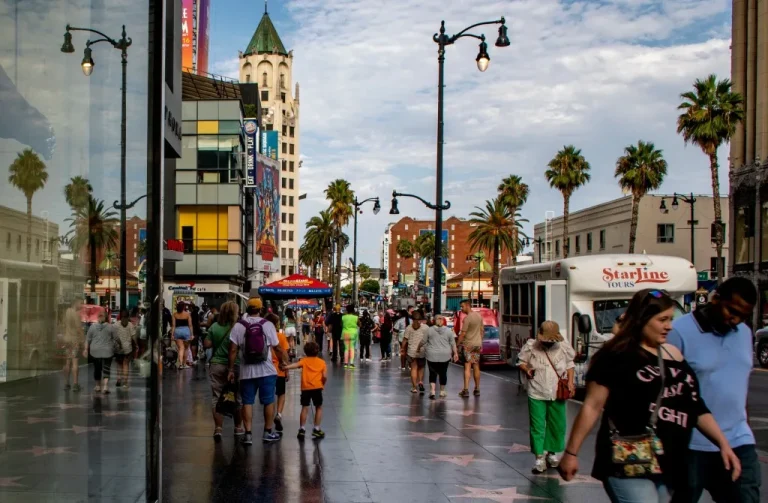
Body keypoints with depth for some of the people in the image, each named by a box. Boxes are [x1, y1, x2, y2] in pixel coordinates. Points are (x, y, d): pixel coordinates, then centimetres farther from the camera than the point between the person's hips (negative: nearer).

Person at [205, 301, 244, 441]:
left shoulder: (214, 327, -2)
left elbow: (207, 345, -2)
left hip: (216, 365, 2)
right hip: (234, 366, -2)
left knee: (216, 397, 6)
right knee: (237, 397, 13)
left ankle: (218, 428, -1)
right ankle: (238, 427, 23)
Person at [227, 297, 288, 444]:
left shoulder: (238, 326, -1)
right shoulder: (268, 325, -4)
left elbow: (233, 350, -5)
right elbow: (277, 348, -3)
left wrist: (231, 369, 3)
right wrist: (285, 360, 11)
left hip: (246, 372, 1)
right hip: (267, 371, -1)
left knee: (247, 402, 7)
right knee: (269, 401, 11)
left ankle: (248, 434, 3)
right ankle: (268, 432, 18)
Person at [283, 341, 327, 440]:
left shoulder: (304, 360, 8)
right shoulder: (321, 362, 9)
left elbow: (296, 365, -14)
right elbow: (325, 376, -1)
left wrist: (286, 367, -25)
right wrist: (323, 384, 16)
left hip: (305, 388, 1)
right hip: (317, 387, -1)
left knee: (305, 408, 8)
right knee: (319, 408, 12)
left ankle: (302, 429, 2)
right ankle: (316, 429, 10)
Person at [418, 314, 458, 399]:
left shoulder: (430, 330, -2)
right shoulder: (449, 330, 1)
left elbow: (423, 341, 2)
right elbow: (453, 343, 3)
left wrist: (418, 347, 19)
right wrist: (455, 353, 9)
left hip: (432, 356, -1)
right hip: (445, 356, 1)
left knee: (433, 373, 3)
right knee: (443, 373, 10)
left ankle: (432, 391, -10)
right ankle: (442, 391, 18)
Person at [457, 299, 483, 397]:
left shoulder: (467, 318, -16)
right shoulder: (479, 316, 7)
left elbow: (463, 333, -18)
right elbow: (482, 330, 14)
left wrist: (457, 344, -10)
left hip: (468, 345, -7)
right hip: (478, 344, 7)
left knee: (467, 367, -7)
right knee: (476, 367, 12)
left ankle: (466, 389, -12)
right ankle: (477, 389, 16)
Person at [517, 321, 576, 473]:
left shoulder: (563, 347, -2)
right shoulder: (530, 346, -6)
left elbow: (570, 364, 11)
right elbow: (521, 362, 5)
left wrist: (570, 382, 1)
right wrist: (526, 369, -16)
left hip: (557, 394, 2)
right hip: (536, 394, -2)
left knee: (557, 425, 10)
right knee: (537, 426, -1)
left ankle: (552, 452, 28)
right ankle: (539, 457, 5)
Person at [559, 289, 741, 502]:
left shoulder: (674, 355, 13)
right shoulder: (616, 356, -7)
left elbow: (695, 407, 17)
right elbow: (592, 407, -7)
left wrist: (723, 443, 10)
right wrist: (571, 452, -7)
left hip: (668, 464, 7)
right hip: (627, 463, -7)